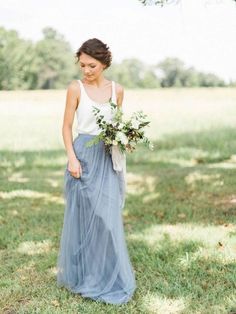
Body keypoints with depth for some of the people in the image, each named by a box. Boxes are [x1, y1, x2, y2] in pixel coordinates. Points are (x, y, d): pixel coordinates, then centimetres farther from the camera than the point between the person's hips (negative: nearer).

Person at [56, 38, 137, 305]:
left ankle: (106, 276, 20)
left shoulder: (117, 90, 5)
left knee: (108, 217, 3)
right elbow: (67, 126, -3)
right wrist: (72, 158, -13)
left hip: (108, 158, 3)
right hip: (83, 155, -3)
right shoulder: (75, 88, -4)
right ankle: (80, 274, 22)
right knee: (82, 216, 4)